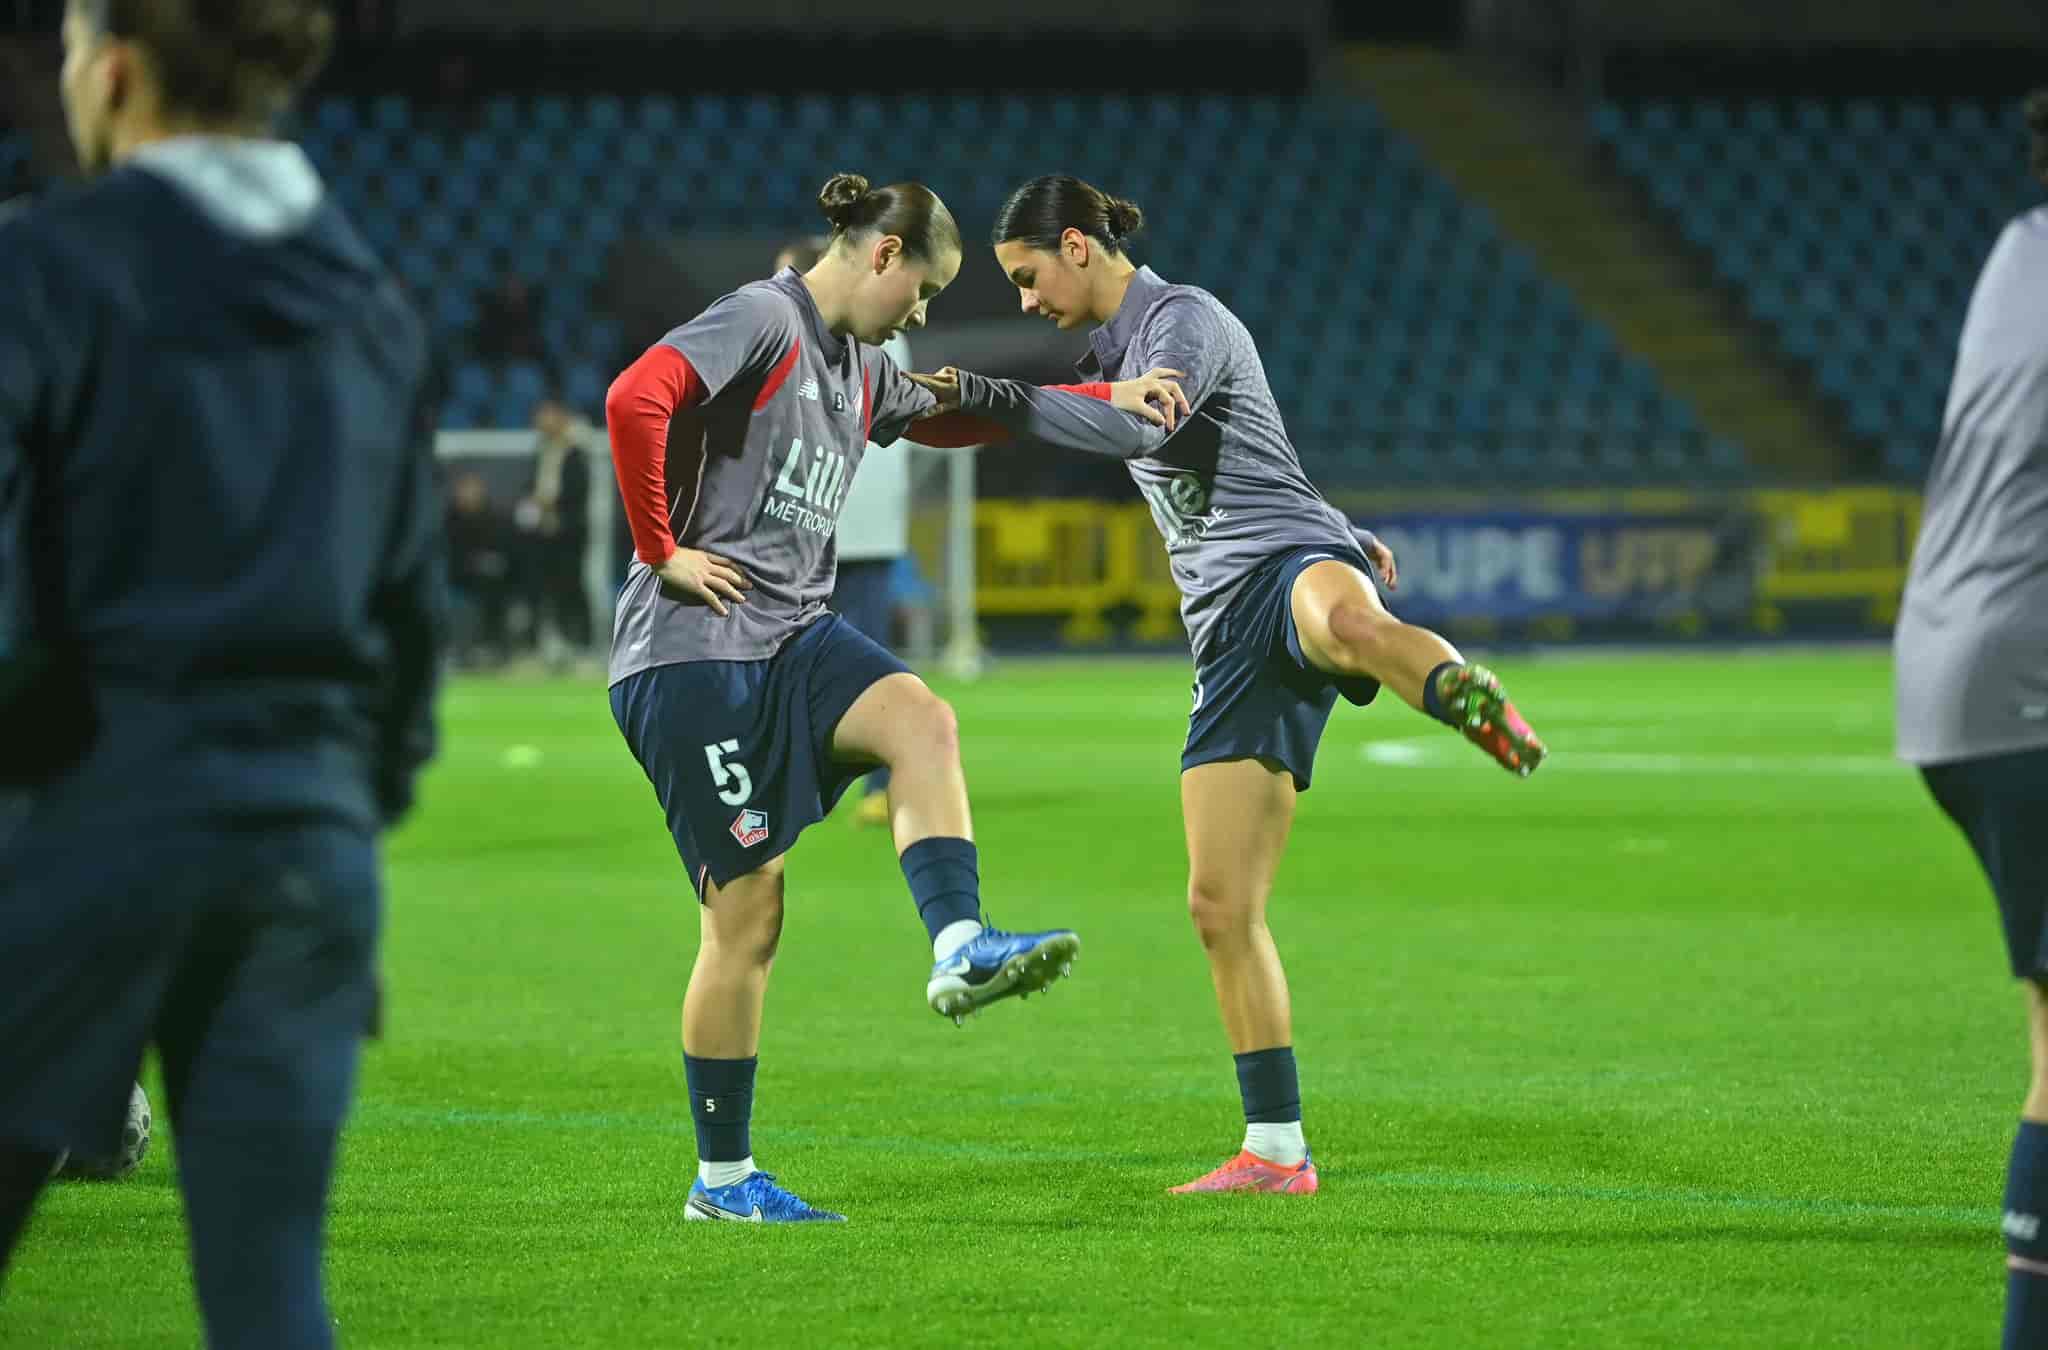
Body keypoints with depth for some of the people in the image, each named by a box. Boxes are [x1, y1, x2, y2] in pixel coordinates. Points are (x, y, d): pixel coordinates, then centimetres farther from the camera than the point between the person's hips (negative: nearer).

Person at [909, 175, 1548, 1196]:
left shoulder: (1185, 319, -3)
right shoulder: (1113, 351, 26)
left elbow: (1141, 427, -23)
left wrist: (992, 399, -24)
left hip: (1290, 567, -8)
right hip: (1230, 631, 8)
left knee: (1348, 619, -48)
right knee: (1221, 904, 1)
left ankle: (1474, 700, -74)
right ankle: (1275, 1151, 4)